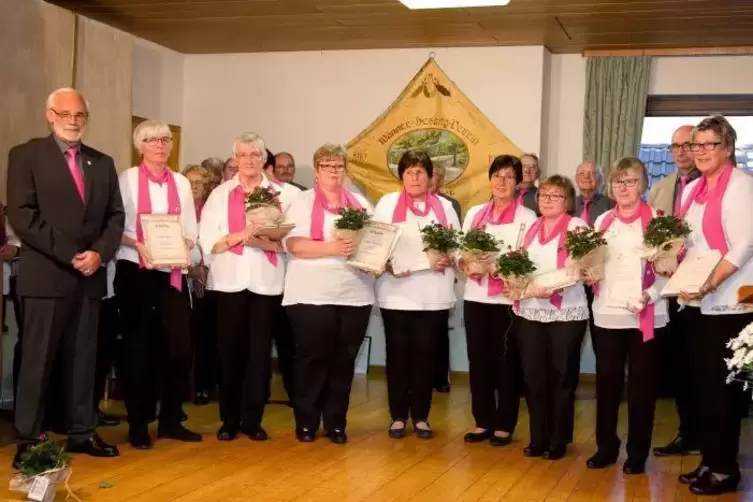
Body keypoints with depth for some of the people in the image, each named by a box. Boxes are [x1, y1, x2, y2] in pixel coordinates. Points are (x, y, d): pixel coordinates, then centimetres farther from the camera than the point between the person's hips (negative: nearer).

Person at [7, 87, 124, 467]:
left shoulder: (102, 163, 15)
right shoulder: (26, 155, 0)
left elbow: (115, 216, 12)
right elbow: (22, 215, -10)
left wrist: (99, 253, -8)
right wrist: (69, 255, -14)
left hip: (90, 274, 5)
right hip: (46, 274, -5)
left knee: (84, 358, 9)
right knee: (37, 360, -1)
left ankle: (82, 433, 16)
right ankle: (28, 440, 6)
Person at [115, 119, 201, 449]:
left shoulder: (181, 183, 11)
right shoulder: (127, 179, -1)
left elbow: (191, 232, 9)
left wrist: (183, 245, -11)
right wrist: (137, 245, -20)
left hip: (172, 274, 3)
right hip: (135, 272, -3)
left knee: (180, 347, 0)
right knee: (138, 348, 3)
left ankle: (170, 420, 14)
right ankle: (138, 425, 13)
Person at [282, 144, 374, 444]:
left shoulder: (361, 203, 16)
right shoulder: (302, 201, 3)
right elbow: (293, 244, -10)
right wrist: (331, 248, -21)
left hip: (355, 293, 4)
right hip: (312, 294, -4)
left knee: (343, 360, 7)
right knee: (312, 358, 1)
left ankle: (336, 423, 16)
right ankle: (306, 422, 12)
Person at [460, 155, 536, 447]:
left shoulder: (527, 217, -1)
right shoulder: (474, 213, 12)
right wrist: (467, 267, -8)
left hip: (508, 299, -4)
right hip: (475, 296, 4)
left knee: (506, 361, 3)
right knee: (478, 359, 7)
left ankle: (504, 425, 12)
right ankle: (483, 421, 18)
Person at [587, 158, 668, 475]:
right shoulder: (602, 221, 11)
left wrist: (651, 295, -21)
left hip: (646, 316, -4)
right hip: (607, 314, 4)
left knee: (641, 384, 5)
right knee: (607, 382, 8)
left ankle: (637, 452, 15)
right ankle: (606, 446, 21)